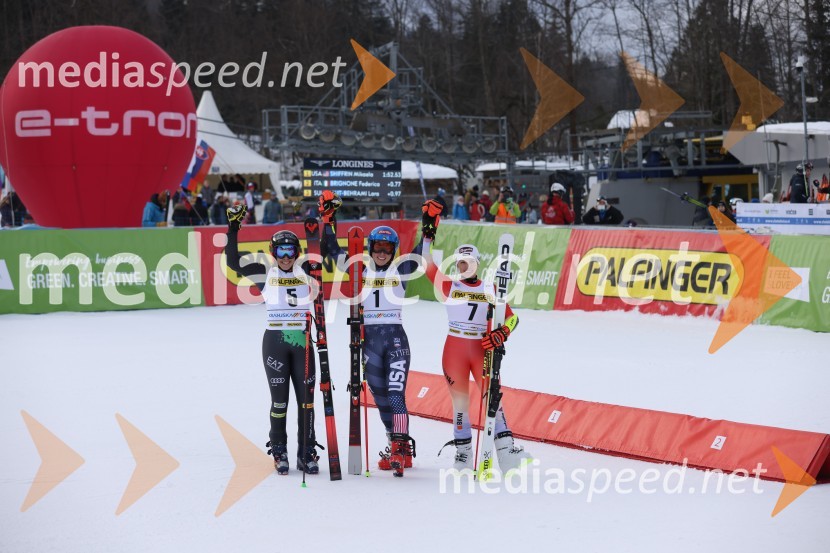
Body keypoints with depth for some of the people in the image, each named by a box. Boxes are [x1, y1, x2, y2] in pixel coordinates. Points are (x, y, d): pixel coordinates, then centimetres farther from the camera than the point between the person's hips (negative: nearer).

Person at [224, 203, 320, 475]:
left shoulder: (306, 272, 6)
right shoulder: (265, 274, 3)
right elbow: (234, 262, -5)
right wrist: (233, 229, -11)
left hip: (302, 341, 1)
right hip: (274, 341, -1)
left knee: (306, 398, 1)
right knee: (279, 399, 2)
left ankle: (306, 454, 8)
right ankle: (279, 453, 13)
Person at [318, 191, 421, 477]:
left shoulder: (400, 271, 5)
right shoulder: (360, 271, 8)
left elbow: (420, 253, -4)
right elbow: (333, 251, 6)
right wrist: (327, 219, 0)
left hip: (396, 338, -3)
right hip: (369, 340, 3)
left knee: (396, 394, -15)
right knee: (381, 398, 7)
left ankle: (399, 449, -19)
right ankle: (401, 449, 17)